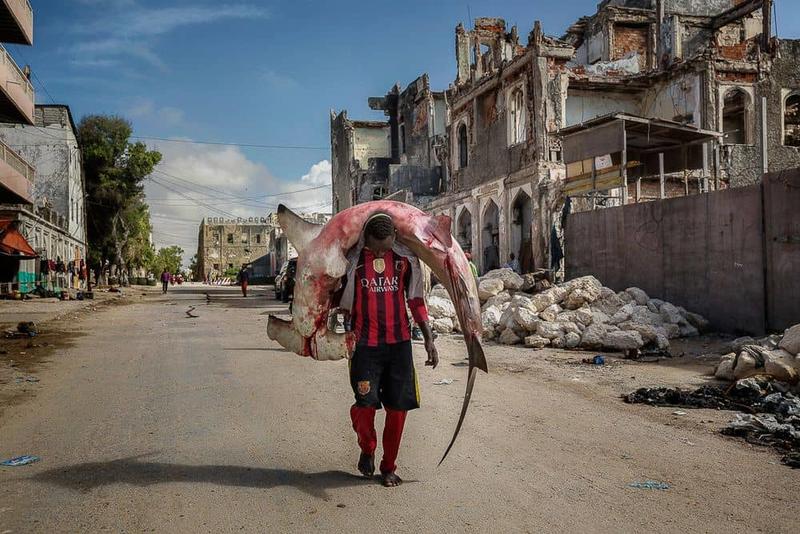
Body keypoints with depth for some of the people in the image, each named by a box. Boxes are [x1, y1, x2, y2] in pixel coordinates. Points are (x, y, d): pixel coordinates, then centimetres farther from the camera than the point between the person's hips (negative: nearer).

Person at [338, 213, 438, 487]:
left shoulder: (406, 259, 2)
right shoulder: (352, 259, -4)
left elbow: (415, 300, 9)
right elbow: (343, 302, 6)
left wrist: (429, 339, 7)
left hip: (399, 341, 2)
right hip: (365, 343, -2)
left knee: (398, 407, 4)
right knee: (366, 404, -8)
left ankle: (389, 466, 22)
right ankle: (367, 448, 24)